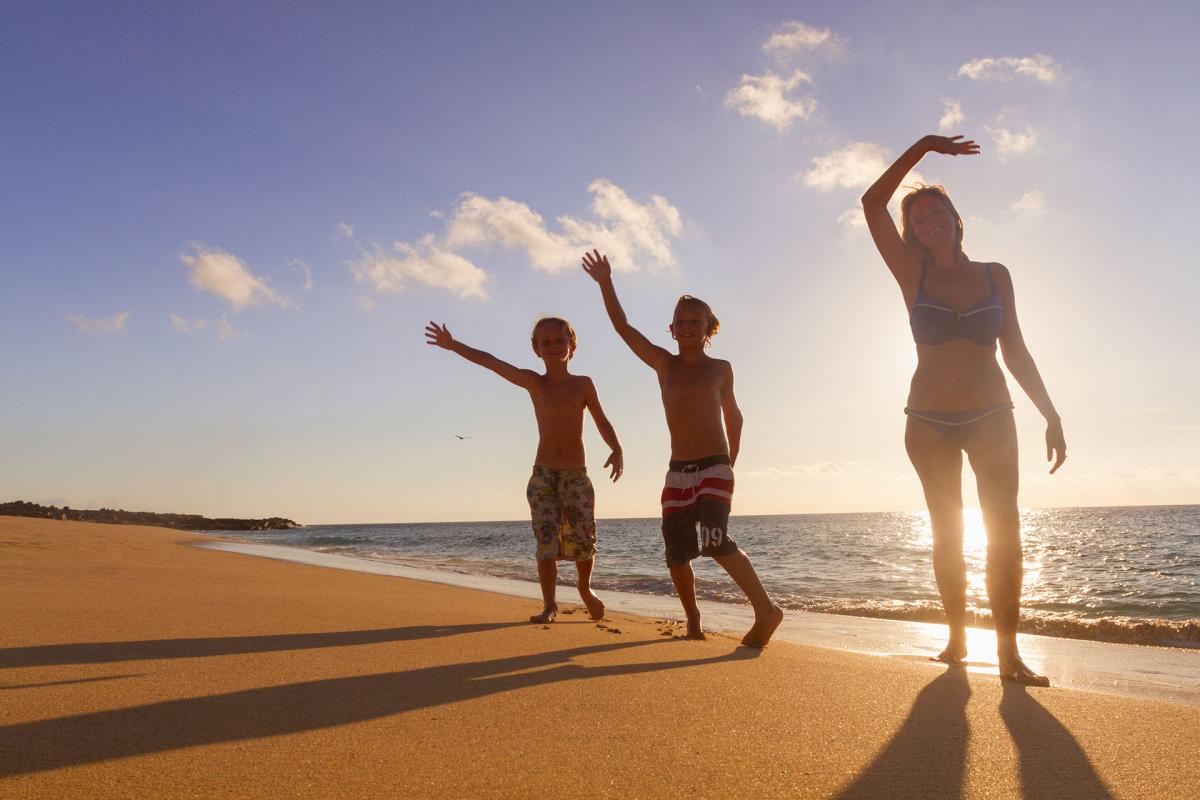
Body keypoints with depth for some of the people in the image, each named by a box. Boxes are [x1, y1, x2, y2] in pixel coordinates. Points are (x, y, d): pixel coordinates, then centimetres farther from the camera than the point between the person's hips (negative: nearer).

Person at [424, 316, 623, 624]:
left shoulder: (584, 384, 4)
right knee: (547, 540, -7)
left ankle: (585, 588, 28)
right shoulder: (534, 382, 3)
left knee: (583, 540, -1)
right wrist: (454, 345, -14)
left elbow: (602, 421, 6)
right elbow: (492, 362, -6)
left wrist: (617, 450, -12)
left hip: (577, 476, 0)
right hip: (543, 474, 0)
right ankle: (549, 604, 9)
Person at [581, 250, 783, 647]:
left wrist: (731, 462, 15)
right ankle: (692, 618, 22)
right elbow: (623, 327, 1)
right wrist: (605, 283, -6)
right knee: (677, 552, 2)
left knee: (716, 542, -21)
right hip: (678, 472, 3)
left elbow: (733, 414, 17)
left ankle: (765, 609, -11)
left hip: (714, 468, -3)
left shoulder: (720, 369, 5)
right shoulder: (664, 364, 7)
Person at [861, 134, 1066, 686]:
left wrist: (1051, 415, 2)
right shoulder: (914, 273, 0)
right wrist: (923, 146, -9)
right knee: (946, 533, 6)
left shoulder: (995, 276, 5)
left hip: (991, 417, 1)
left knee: (1004, 529, -7)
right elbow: (873, 203, -9)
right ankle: (956, 639, 17)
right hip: (929, 422, -1)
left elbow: (1015, 351, 6)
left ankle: (1008, 653, -4)